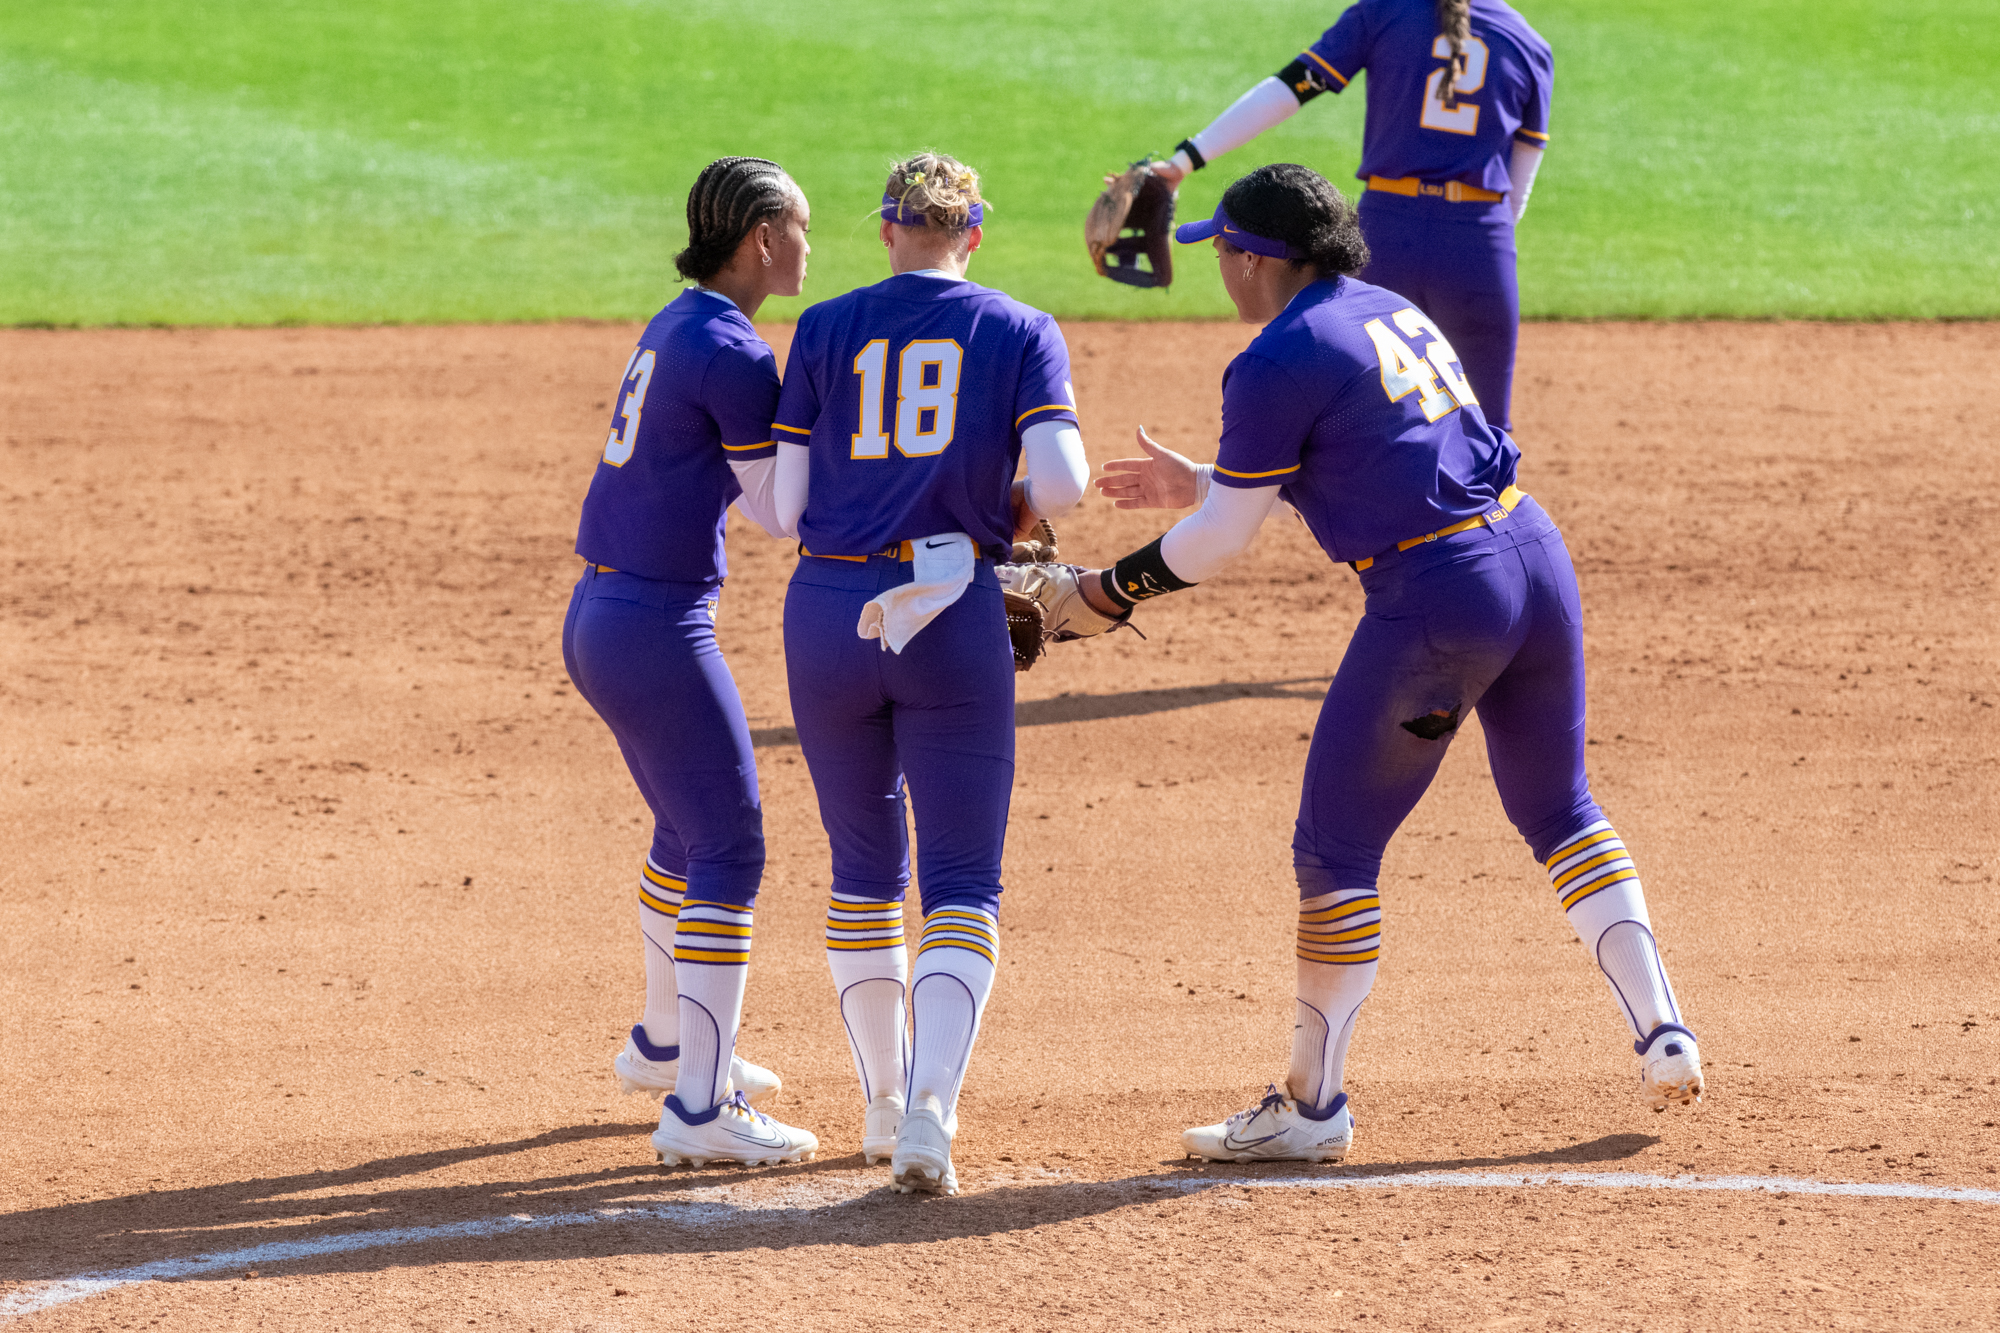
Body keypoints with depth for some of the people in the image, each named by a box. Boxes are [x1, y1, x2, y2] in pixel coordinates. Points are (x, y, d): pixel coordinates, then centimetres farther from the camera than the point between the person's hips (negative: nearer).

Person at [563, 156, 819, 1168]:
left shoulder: (673, 328, 12)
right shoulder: (734, 355, -16)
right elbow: (780, 512, -9)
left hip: (595, 620, 10)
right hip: (661, 627, -10)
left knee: (690, 828, 26)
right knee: (729, 853, -5)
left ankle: (664, 1043, 43)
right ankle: (698, 1110, -6)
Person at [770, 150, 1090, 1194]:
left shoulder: (825, 331, 6)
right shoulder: (1021, 332, 3)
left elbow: (785, 507, 3)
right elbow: (1060, 482, -10)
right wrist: (1008, 520, 11)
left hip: (828, 616, 2)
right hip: (953, 618, -2)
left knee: (866, 870, 18)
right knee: (962, 882, 0)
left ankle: (884, 1108, 24)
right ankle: (929, 1112, -19)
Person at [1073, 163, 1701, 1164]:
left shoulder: (1281, 359, -9)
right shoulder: (1395, 314, 17)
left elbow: (1221, 541, -5)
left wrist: (1107, 589, 10)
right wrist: (1201, 484, 32)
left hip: (1433, 597, -8)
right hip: (1534, 554, 8)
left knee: (1335, 848, 3)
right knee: (1559, 811, 24)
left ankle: (1311, 1107, 8)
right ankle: (1662, 1034, 17)